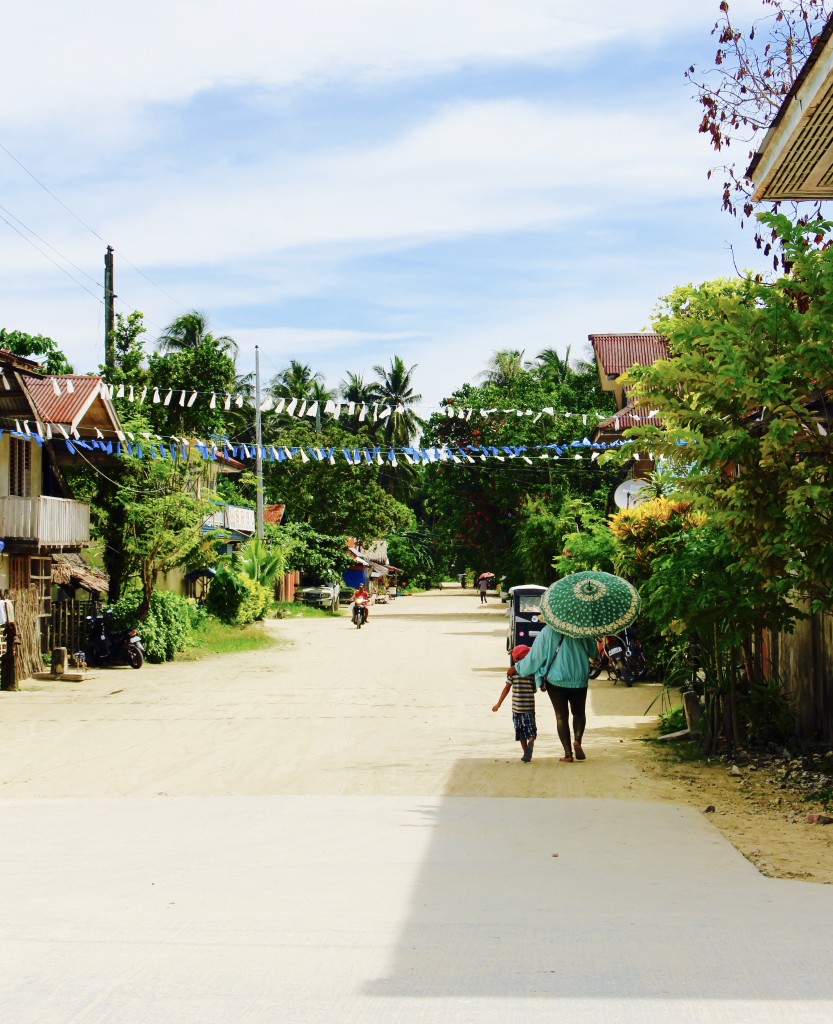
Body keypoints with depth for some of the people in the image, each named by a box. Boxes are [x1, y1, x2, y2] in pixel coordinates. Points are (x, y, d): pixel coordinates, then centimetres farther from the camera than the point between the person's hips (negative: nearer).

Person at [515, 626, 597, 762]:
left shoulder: (547, 632, -11)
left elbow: (535, 656, -6)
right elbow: (593, 652, 8)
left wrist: (517, 668, 9)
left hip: (555, 679, -1)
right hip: (579, 679, 1)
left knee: (561, 716, 6)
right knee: (579, 712, 19)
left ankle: (568, 753, 0)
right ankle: (577, 740, -7)